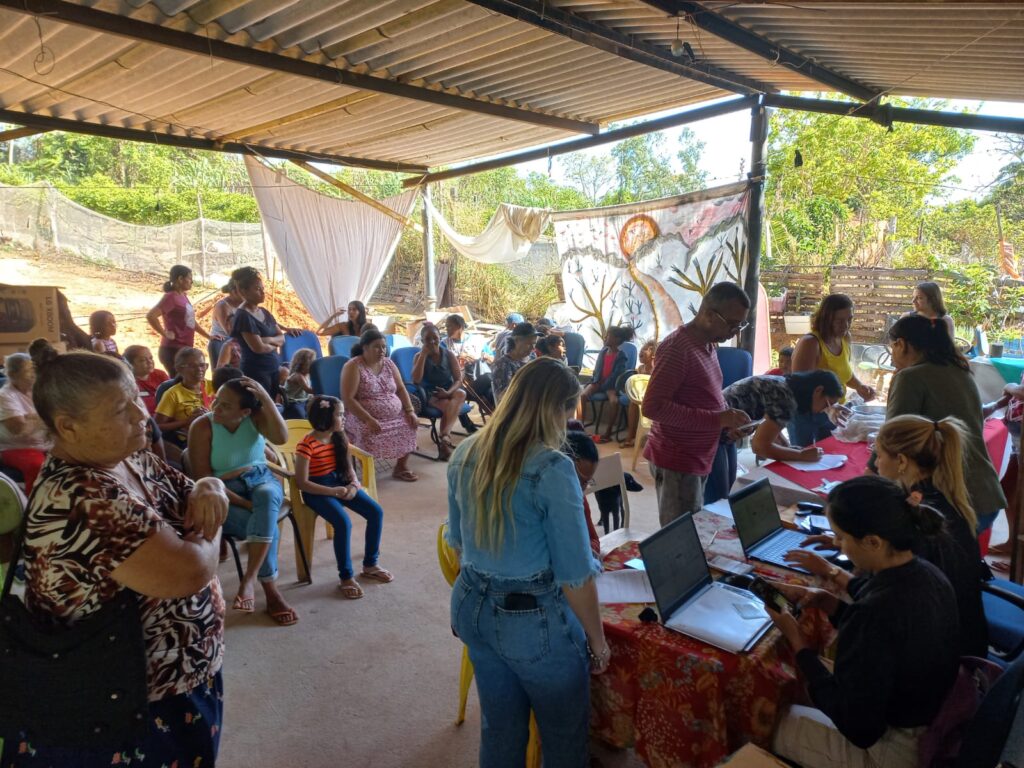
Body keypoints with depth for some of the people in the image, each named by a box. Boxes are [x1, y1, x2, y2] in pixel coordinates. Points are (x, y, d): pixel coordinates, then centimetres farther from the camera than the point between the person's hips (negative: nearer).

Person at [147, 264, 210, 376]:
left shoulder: (183, 296, 13)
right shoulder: (171, 297, -12)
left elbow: (191, 322, 22)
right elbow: (150, 316, -24)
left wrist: (209, 336, 19)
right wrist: (165, 333, -17)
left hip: (184, 349, 9)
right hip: (173, 349, -9)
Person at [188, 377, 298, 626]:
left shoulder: (255, 416, -5)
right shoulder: (202, 427, -13)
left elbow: (281, 438, -25)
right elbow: (204, 479, -14)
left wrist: (265, 398, -32)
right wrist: (246, 504, -21)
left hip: (262, 480, 3)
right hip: (224, 494, -2)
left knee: (267, 496, -36)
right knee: (269, 528, -29)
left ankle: (249, 579, -33)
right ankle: (271, 591, -12)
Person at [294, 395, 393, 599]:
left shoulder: (339, 438, 3)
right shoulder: (307, 445, -19)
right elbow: (302, 483, -19)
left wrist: (354, 485, -11)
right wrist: (333, 491, -24)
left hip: (340, 483, 7)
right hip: (318, 491, -7)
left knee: (376, 512, -9)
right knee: (343, 522, -30)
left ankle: (370, 565, 9)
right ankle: (346, 577, -11)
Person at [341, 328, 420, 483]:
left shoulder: (388, 363, 7)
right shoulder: (353, 367, -12)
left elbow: (401, 389, 9)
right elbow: (348, 399, -19)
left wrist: (410, 411, -7)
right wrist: (369, 420, -28)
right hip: (362, 417, -6)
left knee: (411, 424, -12)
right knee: (368, 434, -34)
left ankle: (401, 467, 4)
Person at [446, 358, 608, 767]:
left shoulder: (465, 452, -3)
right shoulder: (552, 468, -23)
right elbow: (575, 575, -19)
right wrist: (597, 639, -4)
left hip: (472, 608, 6)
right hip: (534, 620, -6)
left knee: (499, 727, 26)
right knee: (564, 735, 20)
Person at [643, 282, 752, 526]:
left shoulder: (708, 345, 12)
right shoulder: (677, 347, -18)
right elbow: (652, 406, -25)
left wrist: (728, 421, 3)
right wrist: (717, 420, -24)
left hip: (697, 458, 9)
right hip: (677, 461, -9)